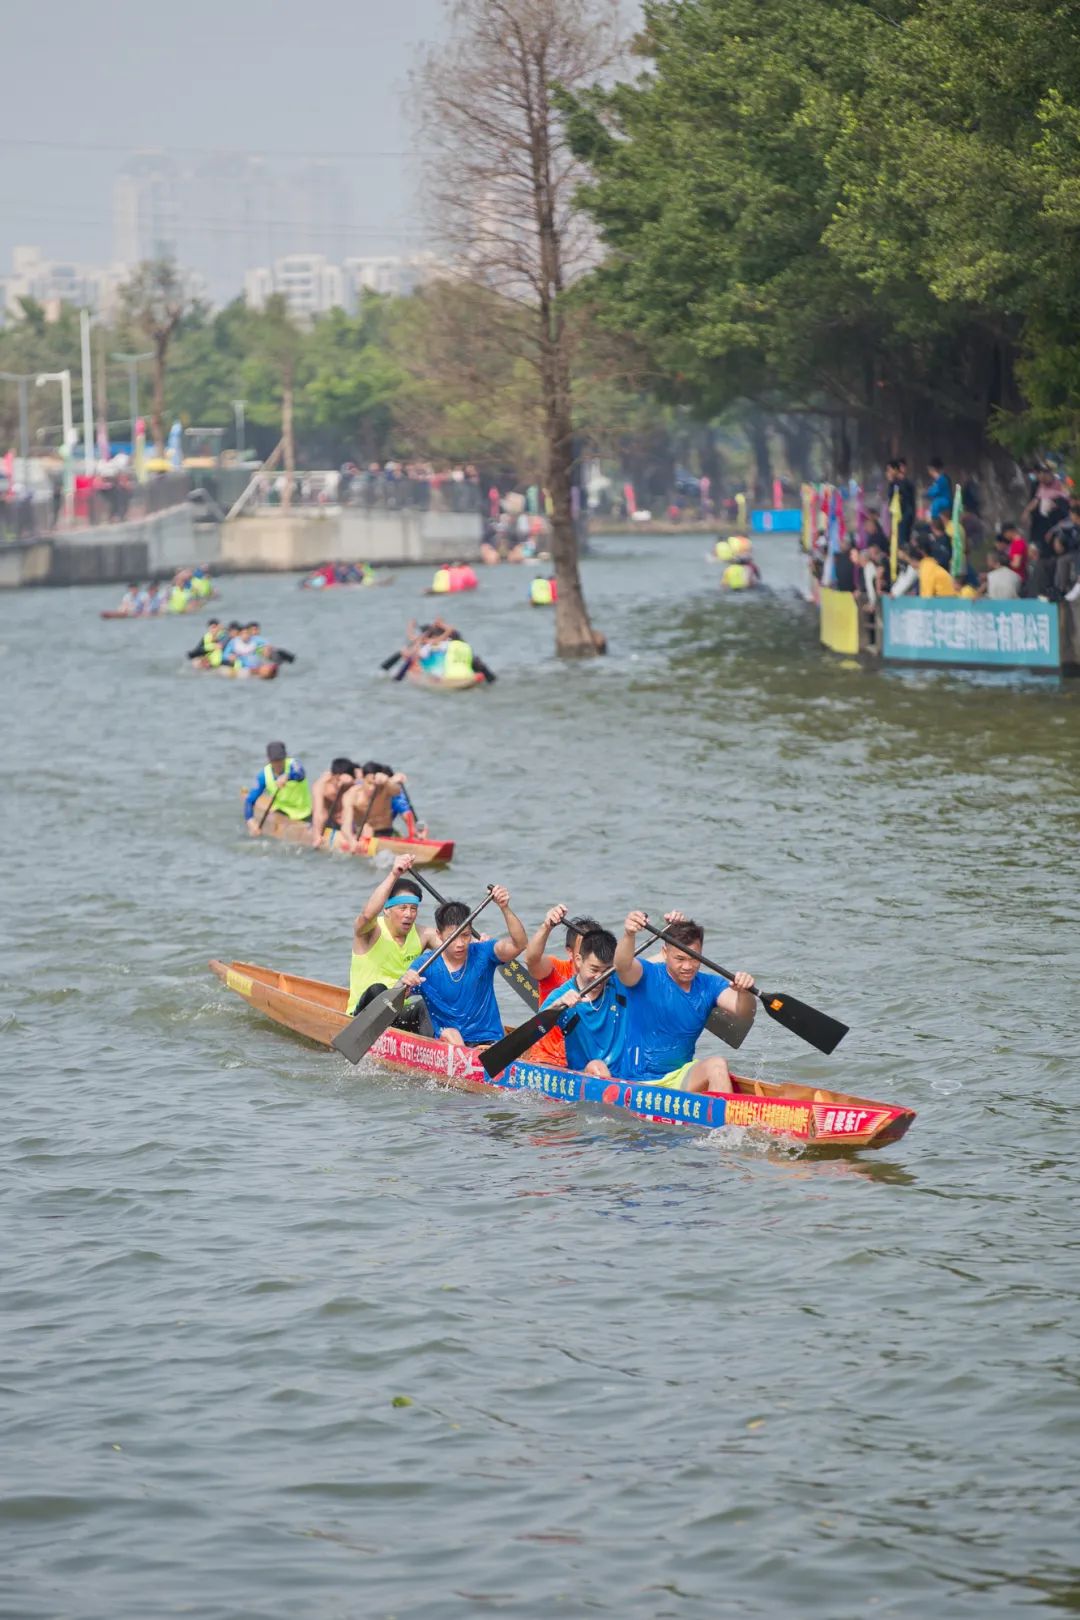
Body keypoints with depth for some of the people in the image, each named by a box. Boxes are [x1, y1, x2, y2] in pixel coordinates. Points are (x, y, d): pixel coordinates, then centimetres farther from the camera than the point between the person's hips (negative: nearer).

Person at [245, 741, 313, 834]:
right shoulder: (264, 775, -11)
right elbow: (249, 801, -14)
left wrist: (287, 777, -67)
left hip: (303, 813, -2)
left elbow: (300, 774, -44)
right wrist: (250, 821, -32)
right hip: (282, 812, 2)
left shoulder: (293, 765, -19)